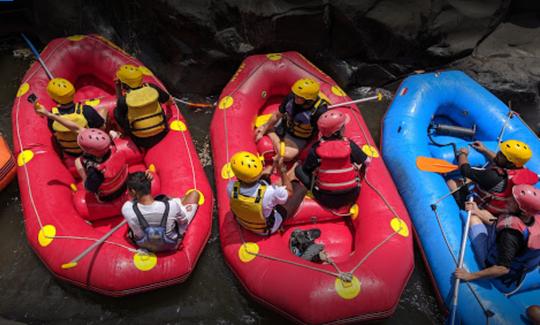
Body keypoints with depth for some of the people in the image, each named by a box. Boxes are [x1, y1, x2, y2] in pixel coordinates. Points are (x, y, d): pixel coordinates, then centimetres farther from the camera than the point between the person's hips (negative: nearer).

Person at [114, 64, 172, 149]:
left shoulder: (123, 100, -17)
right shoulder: (152, 88, -10)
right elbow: (170, 101, 7)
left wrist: (117, 88, 5)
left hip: (142, 142, -2)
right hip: (162, 134, 2)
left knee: (117, 111, 10)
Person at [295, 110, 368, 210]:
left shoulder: (316, 147, -12)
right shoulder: (350, 144, -11)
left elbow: (306, 169, -4)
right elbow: (367, 161, 2)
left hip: (325, 200, 0)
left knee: (299, 169, 14)